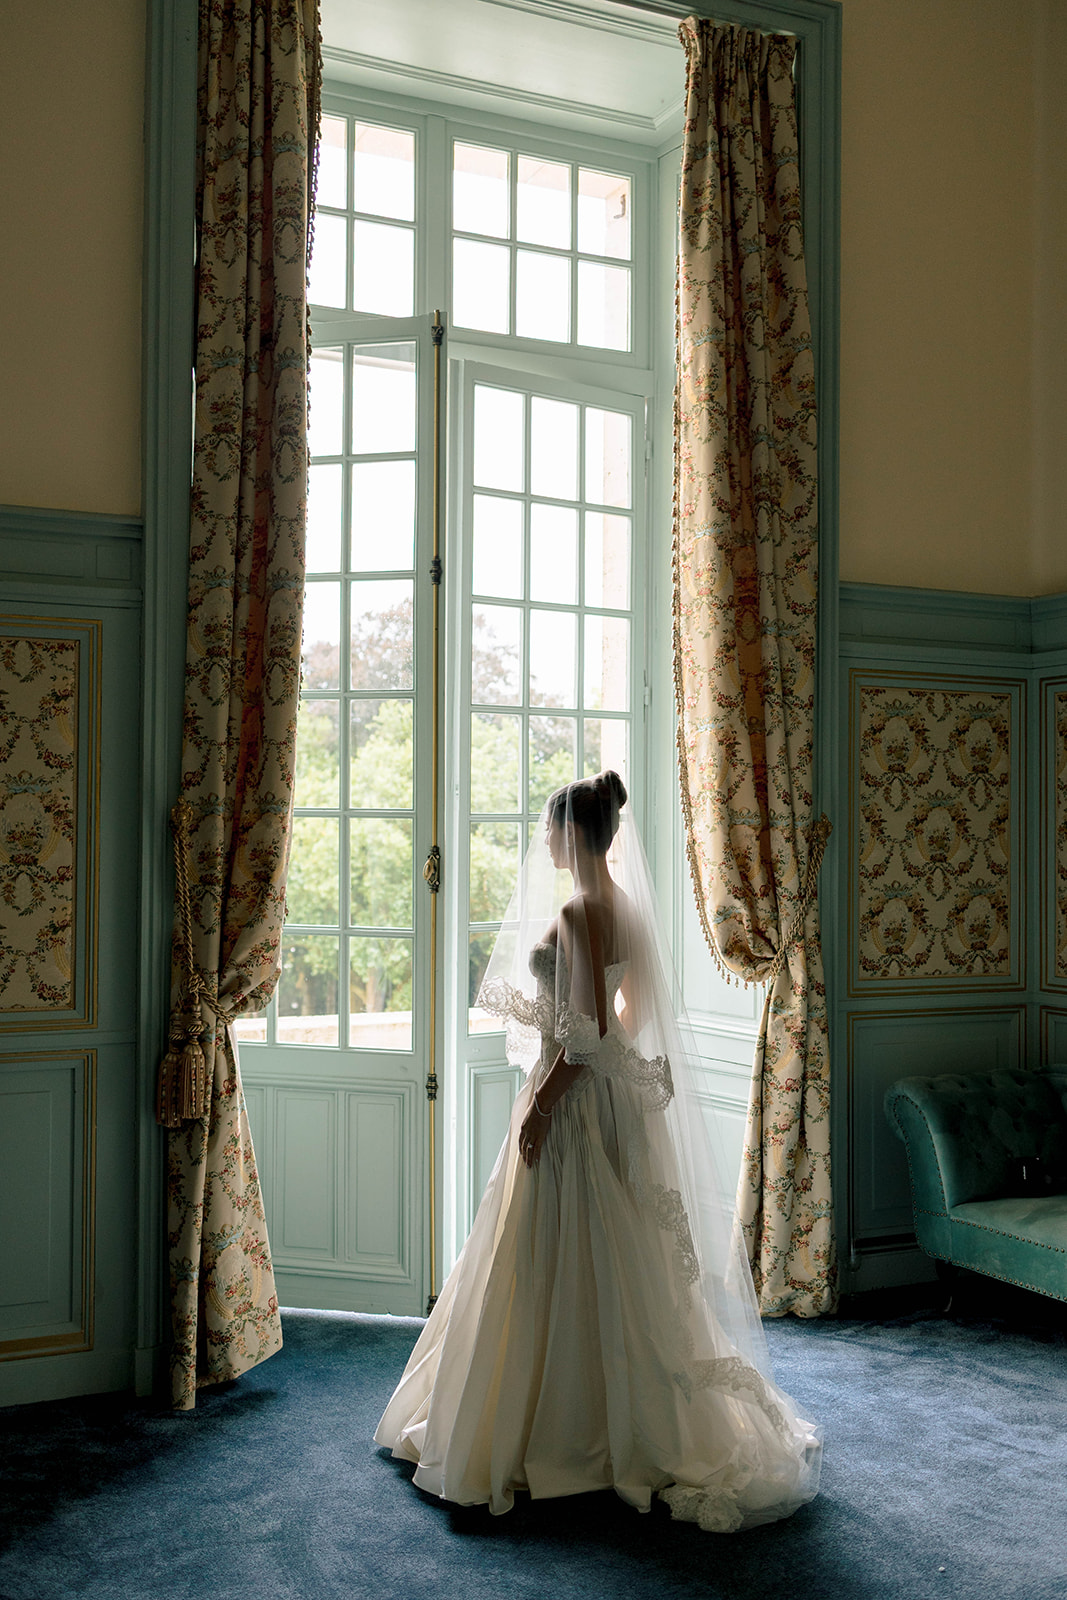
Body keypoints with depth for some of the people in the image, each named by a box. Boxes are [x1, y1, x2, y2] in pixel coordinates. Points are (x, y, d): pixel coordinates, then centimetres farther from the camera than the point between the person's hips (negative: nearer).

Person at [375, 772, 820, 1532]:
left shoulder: (576, 911, -20)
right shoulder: (625, 904, 8)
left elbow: (587, 1033, -23)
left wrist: (542, 1104, -18)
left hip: (576, 1096, -9)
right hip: (615, 1092, 9)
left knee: (565, 1262, 2)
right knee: (612, 1259, 18)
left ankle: (564, 1434, 14)